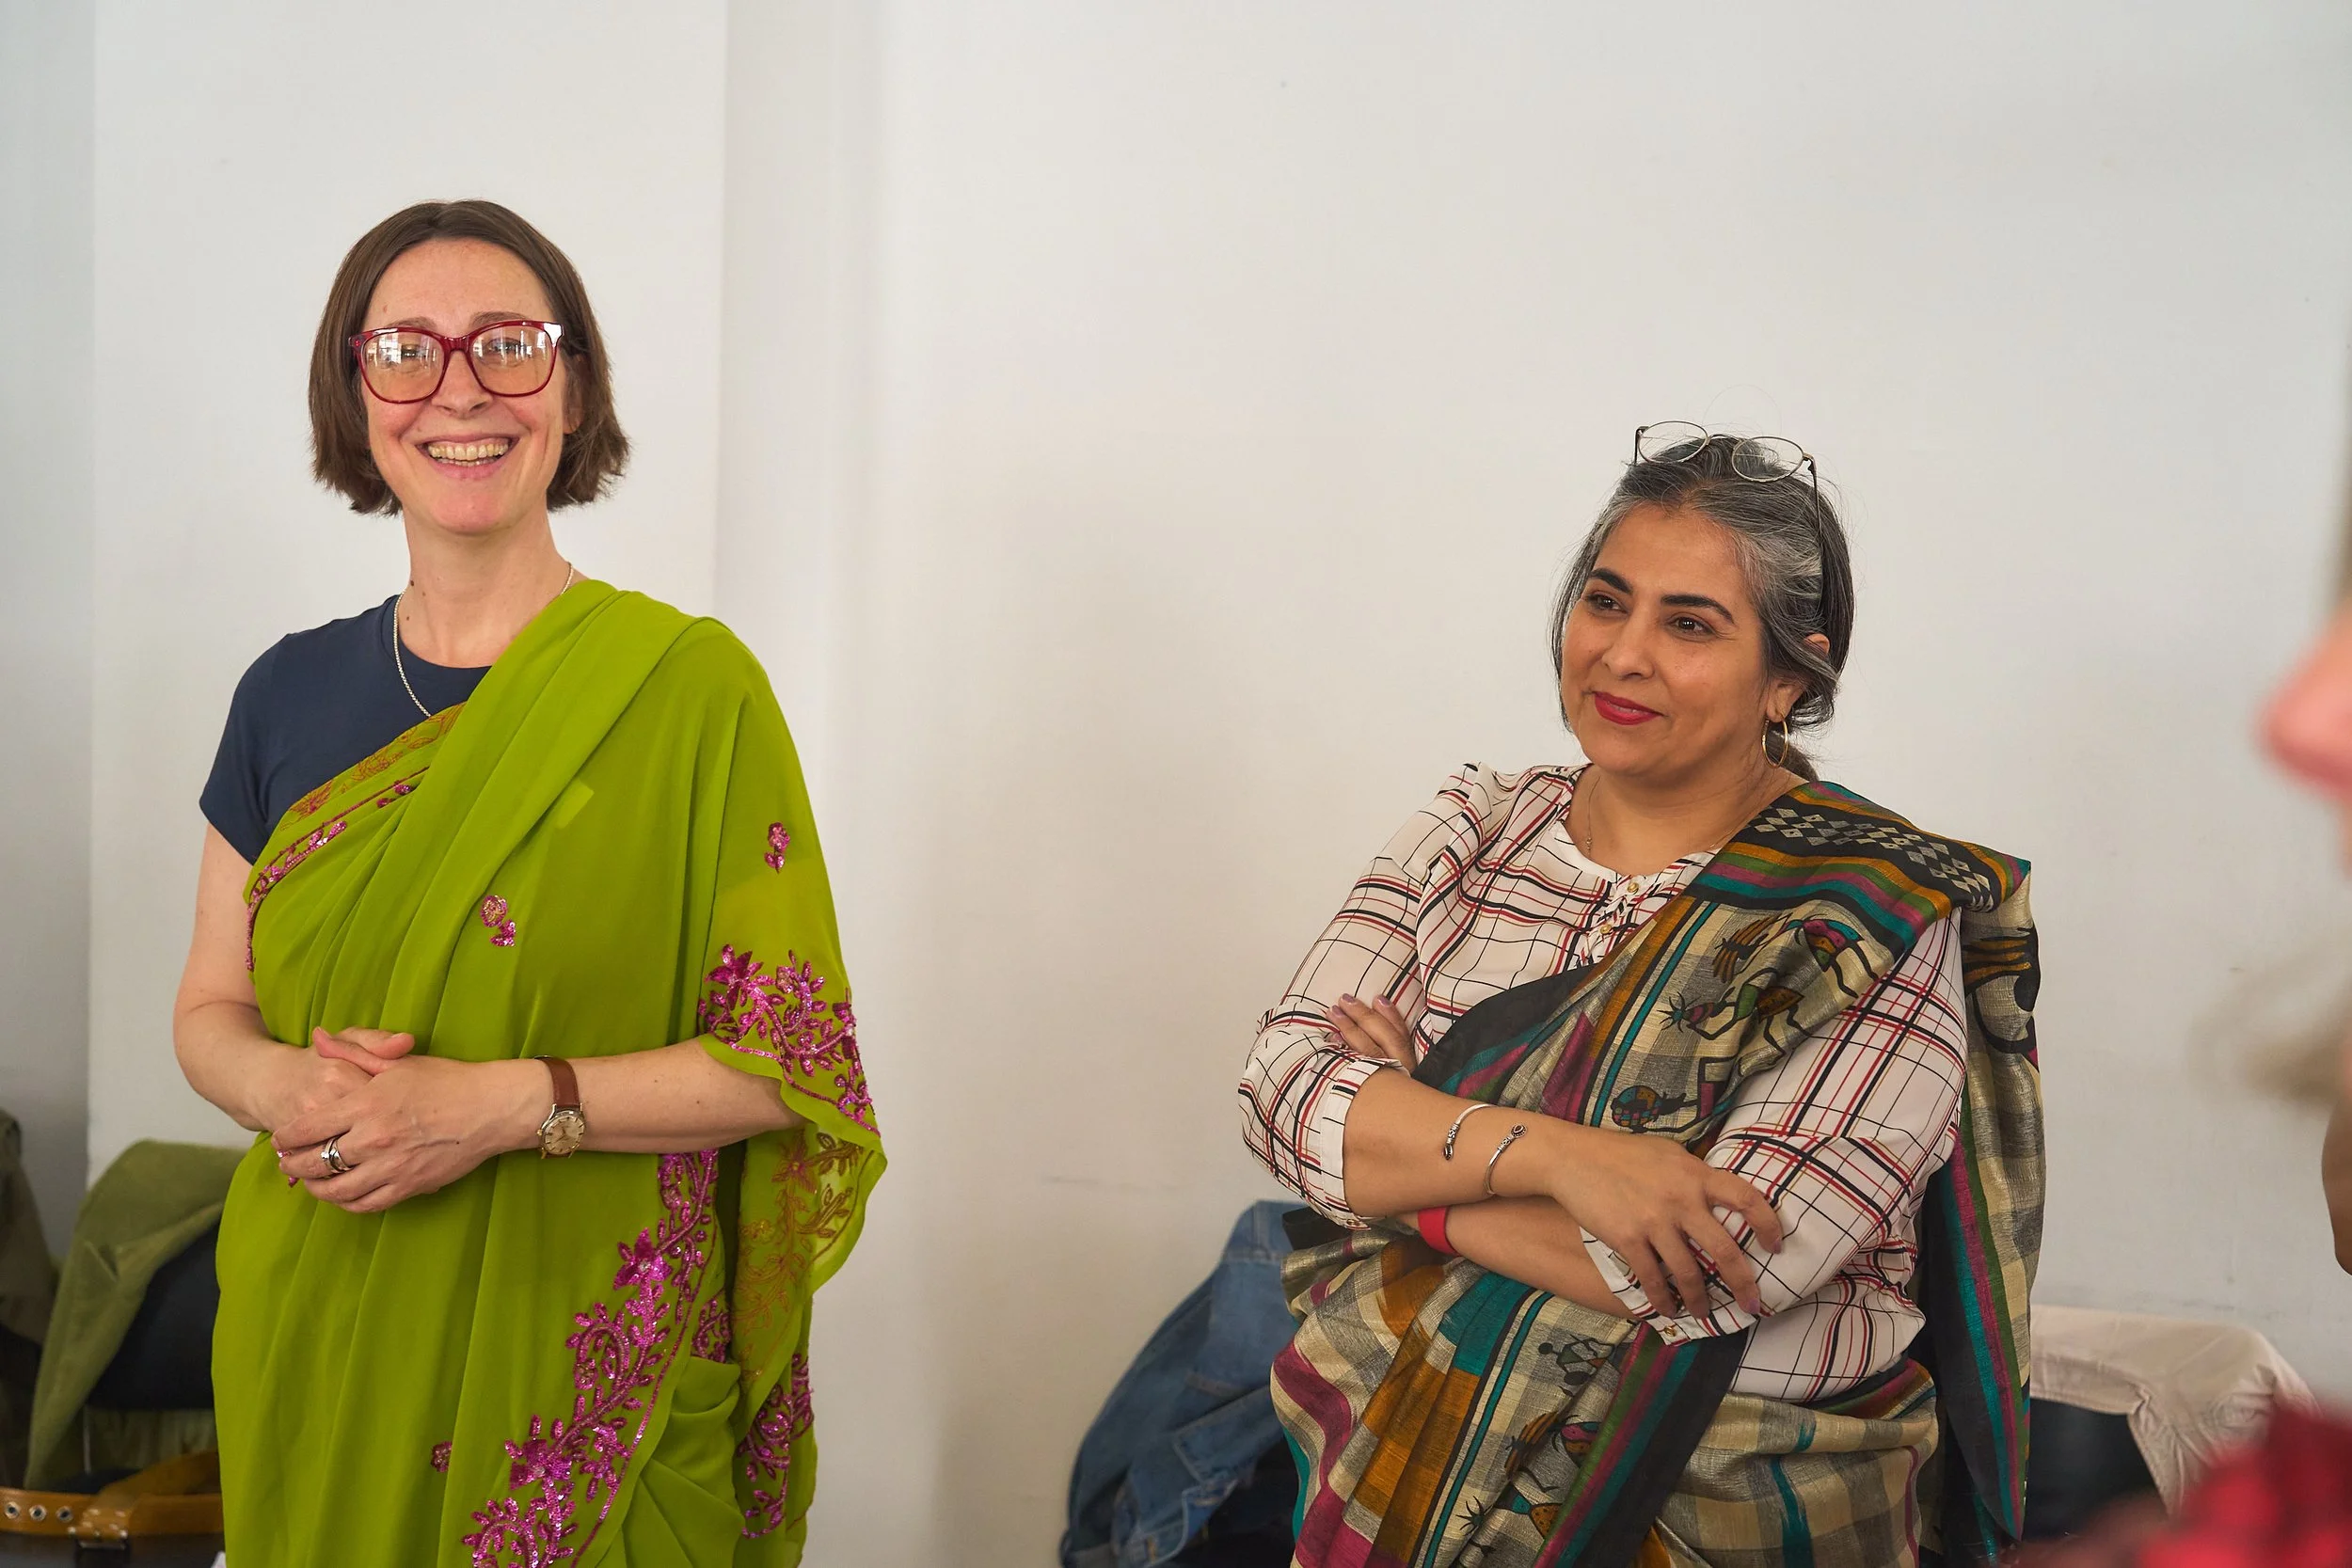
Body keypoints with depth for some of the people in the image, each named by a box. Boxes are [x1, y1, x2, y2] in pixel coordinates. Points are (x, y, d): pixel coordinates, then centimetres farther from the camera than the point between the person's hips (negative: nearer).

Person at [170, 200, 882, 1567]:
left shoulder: (691, 689, -9)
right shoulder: (291, 694, 5)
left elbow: (792, 1058, -9)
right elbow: (210, 1014, 11)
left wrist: (509, 1102, -20)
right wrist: (287, 1087, -11)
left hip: (581, 1365, -4)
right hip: (318, 1356, 4)